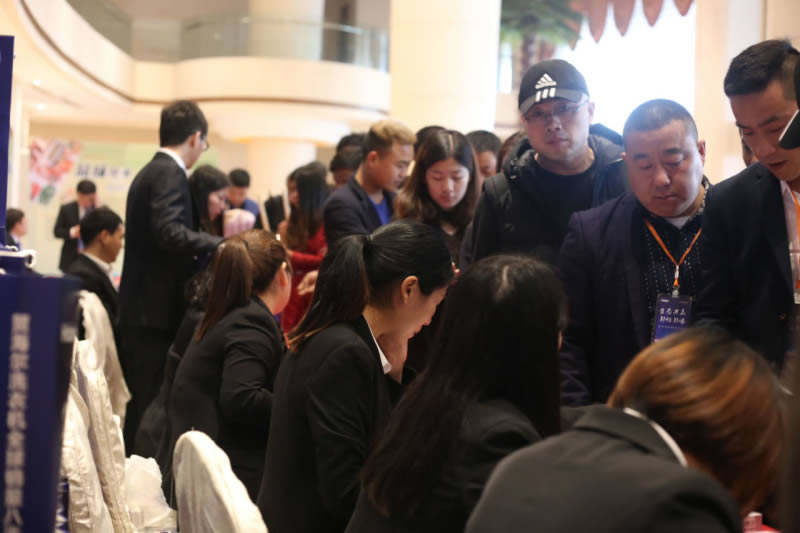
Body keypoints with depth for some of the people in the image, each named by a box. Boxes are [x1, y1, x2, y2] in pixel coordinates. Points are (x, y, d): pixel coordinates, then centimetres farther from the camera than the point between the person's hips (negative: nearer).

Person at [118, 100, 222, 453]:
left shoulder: (149, 172, 16)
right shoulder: (169, 173, -12)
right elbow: (171, 233, -26)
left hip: (142, 310, 10)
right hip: (156, 312, -10)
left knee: (143, 407, 14)